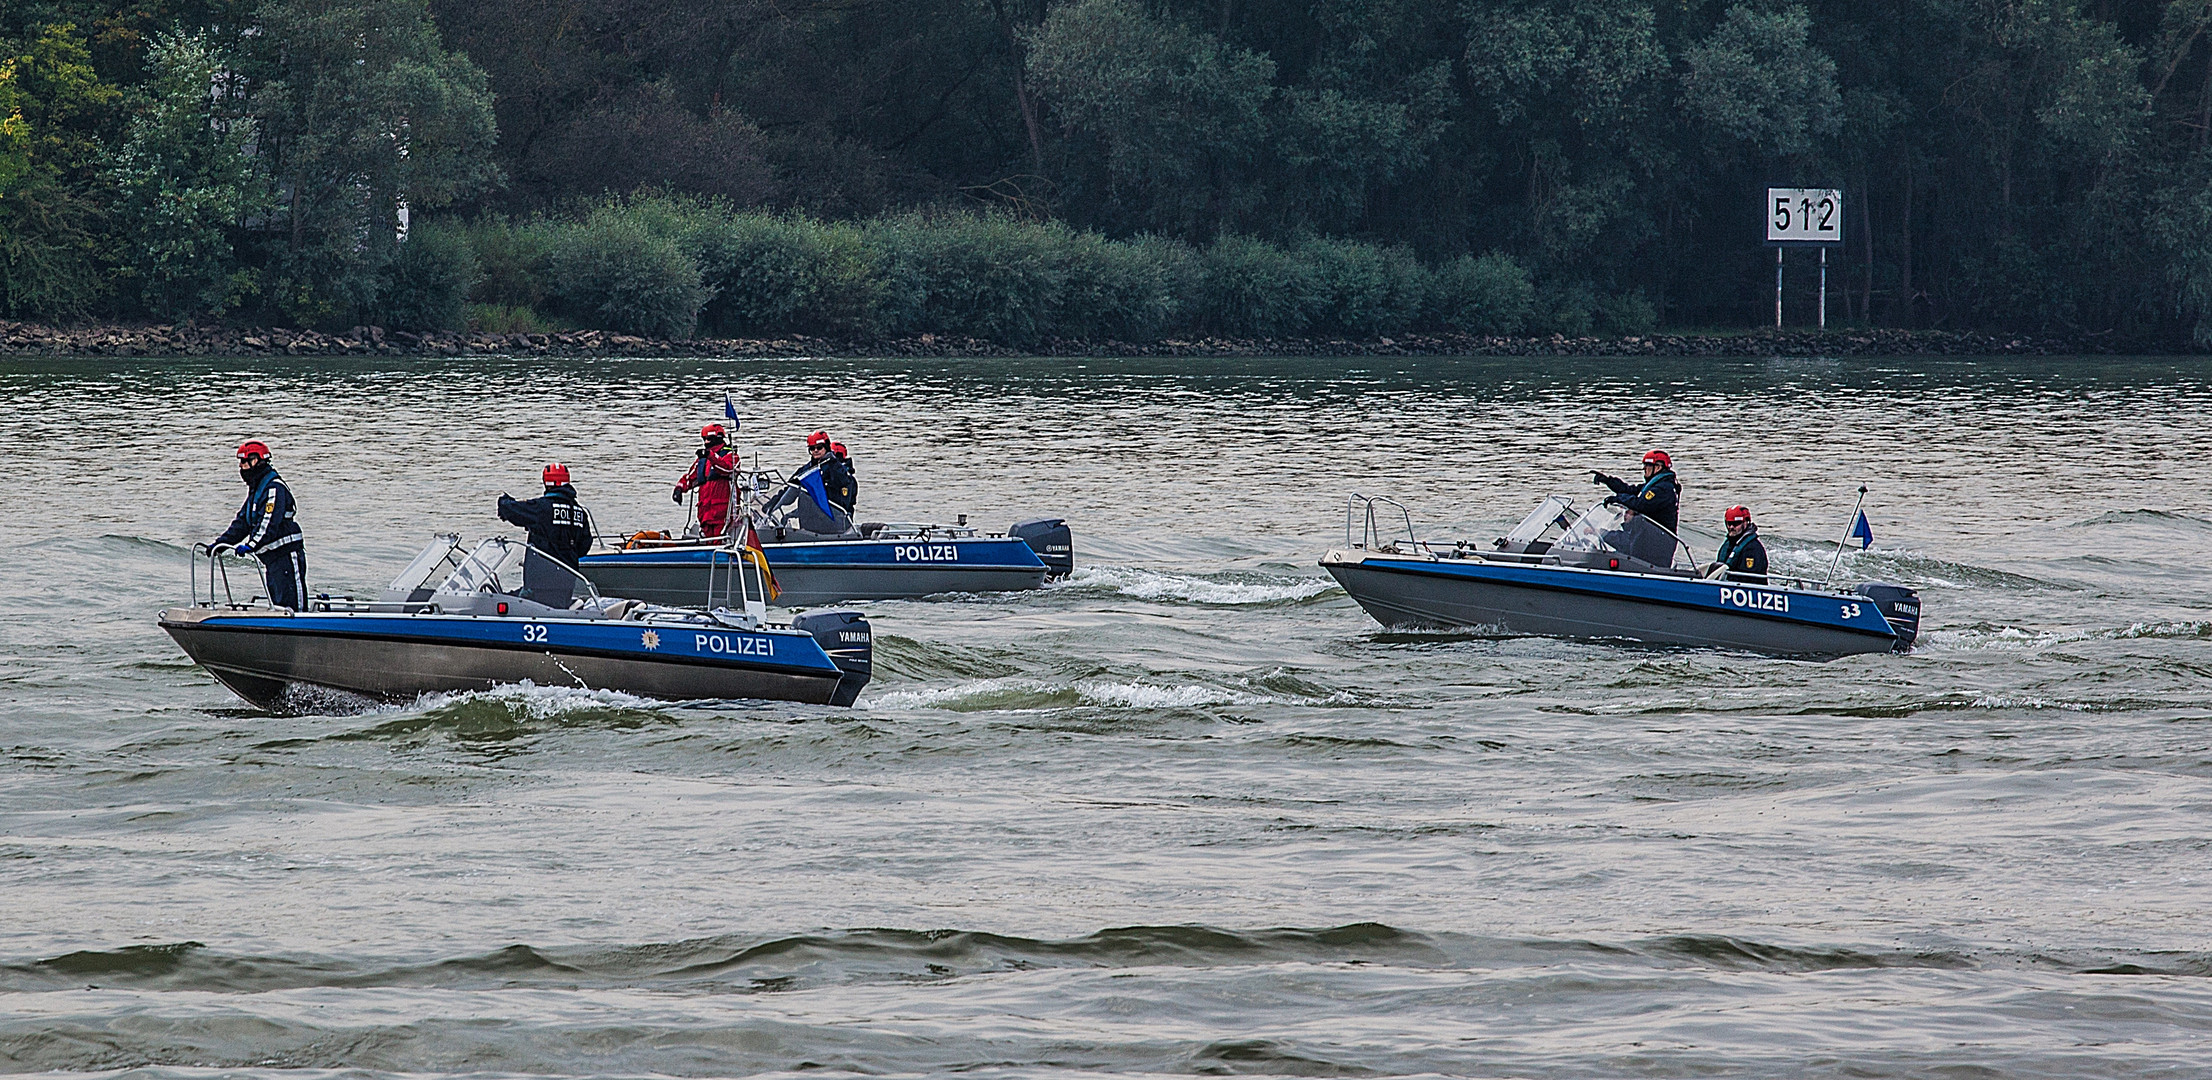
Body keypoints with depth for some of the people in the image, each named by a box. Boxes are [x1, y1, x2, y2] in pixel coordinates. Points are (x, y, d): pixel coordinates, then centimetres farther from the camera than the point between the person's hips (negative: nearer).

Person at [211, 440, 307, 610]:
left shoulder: (274, 488, -13)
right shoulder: (255, 489, 19)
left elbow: (269, 523, -25)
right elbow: (241, 523, 20)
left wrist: (251, 545, -34)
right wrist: (219, 544, 11)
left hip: (286, 555, -10)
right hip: (270, 558, 10)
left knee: (291, 604, -13)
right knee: (278, 604, 9)